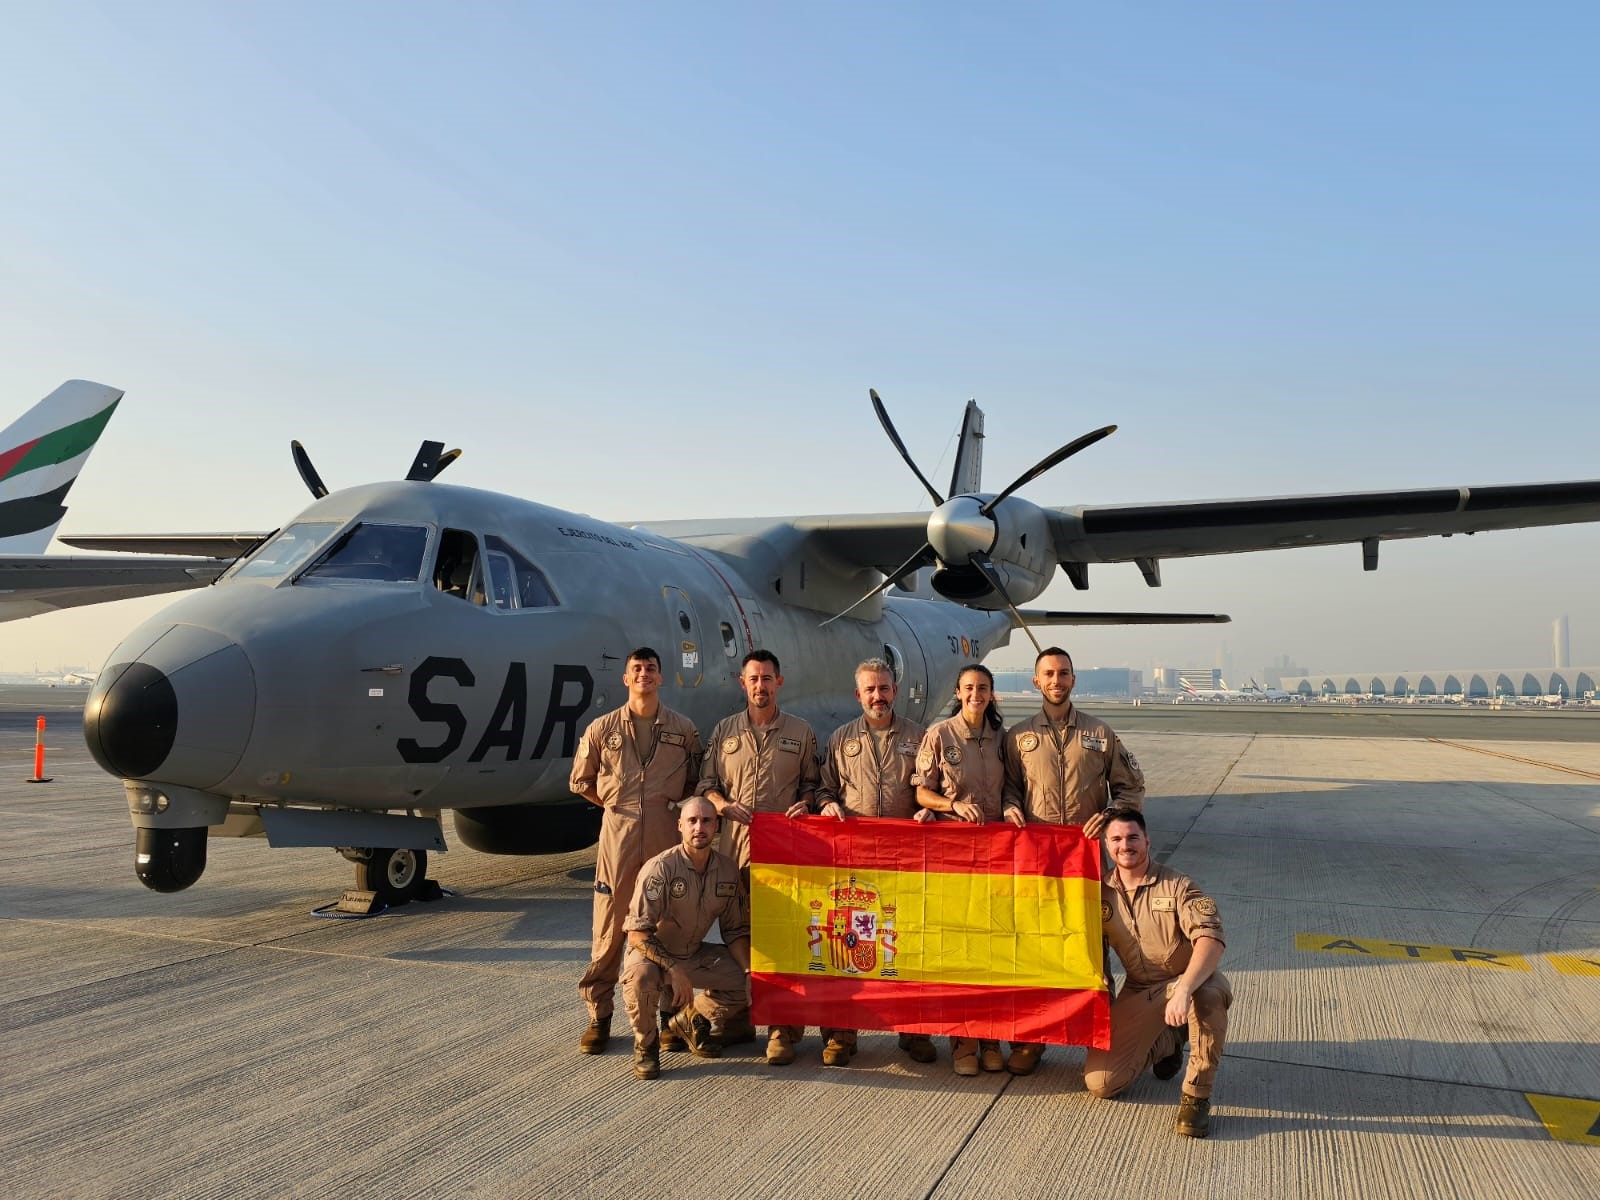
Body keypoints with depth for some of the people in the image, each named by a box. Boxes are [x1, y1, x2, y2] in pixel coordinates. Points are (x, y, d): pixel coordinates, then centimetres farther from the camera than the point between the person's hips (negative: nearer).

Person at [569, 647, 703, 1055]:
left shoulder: (684, 729, 6)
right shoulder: (602, 729, 5)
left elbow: (696, 781, 15)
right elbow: (580, 781, 13)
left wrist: (673, 806, 2)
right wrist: (619, 806, 8)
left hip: (668, 834, 0)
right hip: (618, 833, 0)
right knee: (609, 927, 1)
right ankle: (599, 1016, 11)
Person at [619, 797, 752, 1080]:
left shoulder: (728, 870, -6)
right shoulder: (660, 868, -23)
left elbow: (736, 931, 2)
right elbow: (637, 934, -25)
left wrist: (750, 971, -13)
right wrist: (674, 970, -32)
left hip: (695, 954, 5)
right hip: (653, 952, -5)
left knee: (751, 981, -10)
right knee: (641, 977, -38)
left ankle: (693, 1019, 16)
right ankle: (645, 1043, -6)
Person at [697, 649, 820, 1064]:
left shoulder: (800, 732, 9)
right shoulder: (725, 731, 13)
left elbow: (811, 782, 14)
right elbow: (706, 781, 13)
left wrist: (805, 803, -6)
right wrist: (724, 805, -5)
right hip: (735, 843, 2)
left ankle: (783, 1029, 1)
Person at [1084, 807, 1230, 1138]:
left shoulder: (1177, 886, -13)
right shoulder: (1100, 895, -1)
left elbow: (1210, 939, -28)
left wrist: (1183, 990, -42)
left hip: (1190, 979, -4)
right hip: (1139, 993, 4)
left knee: (1208, 995, -42)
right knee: (1099, 1083, -9)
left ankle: (1196, 1095, -20)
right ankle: (1167, 1042, 21)